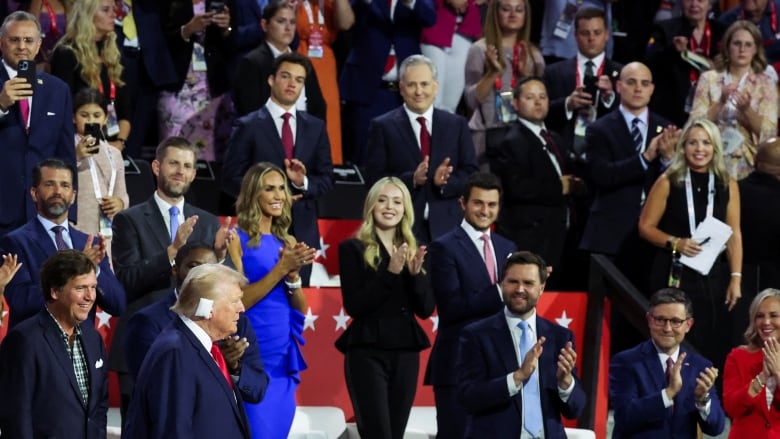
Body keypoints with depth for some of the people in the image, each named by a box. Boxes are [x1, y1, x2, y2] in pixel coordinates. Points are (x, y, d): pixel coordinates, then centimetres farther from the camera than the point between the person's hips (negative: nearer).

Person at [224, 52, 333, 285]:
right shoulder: (249, 126, 1)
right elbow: (231, 178, -3)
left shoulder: (315, 127, 13)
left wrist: (304, 182, -11)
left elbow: (326, 179, 10)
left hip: (302, 229, 4)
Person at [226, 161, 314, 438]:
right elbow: (239, 300, -13)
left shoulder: (287, 242, 12)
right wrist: (281, 268, -18)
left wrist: (293, 274, -9)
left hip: (285, 356, 6)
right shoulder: (237, 239, -6)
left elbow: (301, 308, 10)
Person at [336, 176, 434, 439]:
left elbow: (426, 309, 7)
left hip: (405, 353, 5)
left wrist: (415, 273, -10)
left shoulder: (413, 251, 13)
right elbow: (354, 306, -10)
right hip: (367, 352, -5)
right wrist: (390, 272, -18)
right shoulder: (353, 249, -1)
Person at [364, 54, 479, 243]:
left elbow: (471, 174, 8)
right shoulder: (383, 127, 5)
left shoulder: (457, 125, 13)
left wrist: (444, 182, -12)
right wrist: (412, 179, -17)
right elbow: (374, 178, -2)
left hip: (447, 227, 2)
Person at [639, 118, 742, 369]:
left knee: (713, 348, 1)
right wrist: (675, 243, -15)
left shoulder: (727, 185, 6)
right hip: (674, 274, -2)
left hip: (713, 276, 2)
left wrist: (736, 278, -2)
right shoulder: (669, 182, 1)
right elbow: (646, 227, 1)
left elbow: (734, 235, 5)